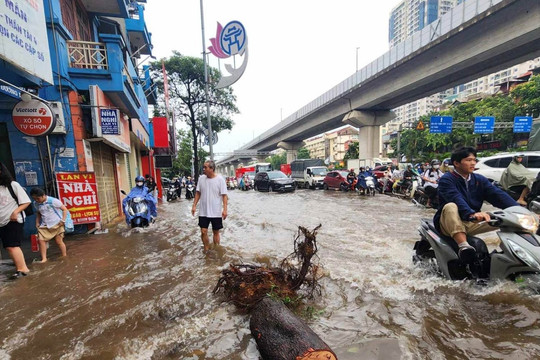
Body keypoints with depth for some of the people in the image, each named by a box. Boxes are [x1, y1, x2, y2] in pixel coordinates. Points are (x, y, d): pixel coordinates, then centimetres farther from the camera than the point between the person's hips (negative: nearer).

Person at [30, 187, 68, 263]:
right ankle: (44, 258, 2)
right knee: (41, 240, -8)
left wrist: (63, 220, -16)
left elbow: (65, 209, -11)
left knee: (59, 241, -1)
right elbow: (38, 213, 21)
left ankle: (64, 256, 12)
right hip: (44, 225, 5)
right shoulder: (36, 203, 3)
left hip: (56, 224, -5)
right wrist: (37, 222, 9)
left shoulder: (53, 201, -15)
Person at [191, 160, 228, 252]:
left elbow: (224, 195, -12)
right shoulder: (201, 178, -1)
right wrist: (194, 205, 3)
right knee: (203, 231, 6)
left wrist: (225, 209, -17)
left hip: (216, 212, -3)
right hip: (203, 212, 3)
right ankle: (206, 250, 26)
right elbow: (198, 193, 8)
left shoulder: (220, 179, -12)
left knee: (216, 232, 11)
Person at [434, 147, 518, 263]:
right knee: (451, 207, -37)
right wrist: (472, 214, -44)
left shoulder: (480, 180, 11)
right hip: (449, 223, -6)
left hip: (471, 224, 6)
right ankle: (463, 246, -48)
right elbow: (456, 198, -28)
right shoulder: (446, 180, -10)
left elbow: (498, 195, -4)